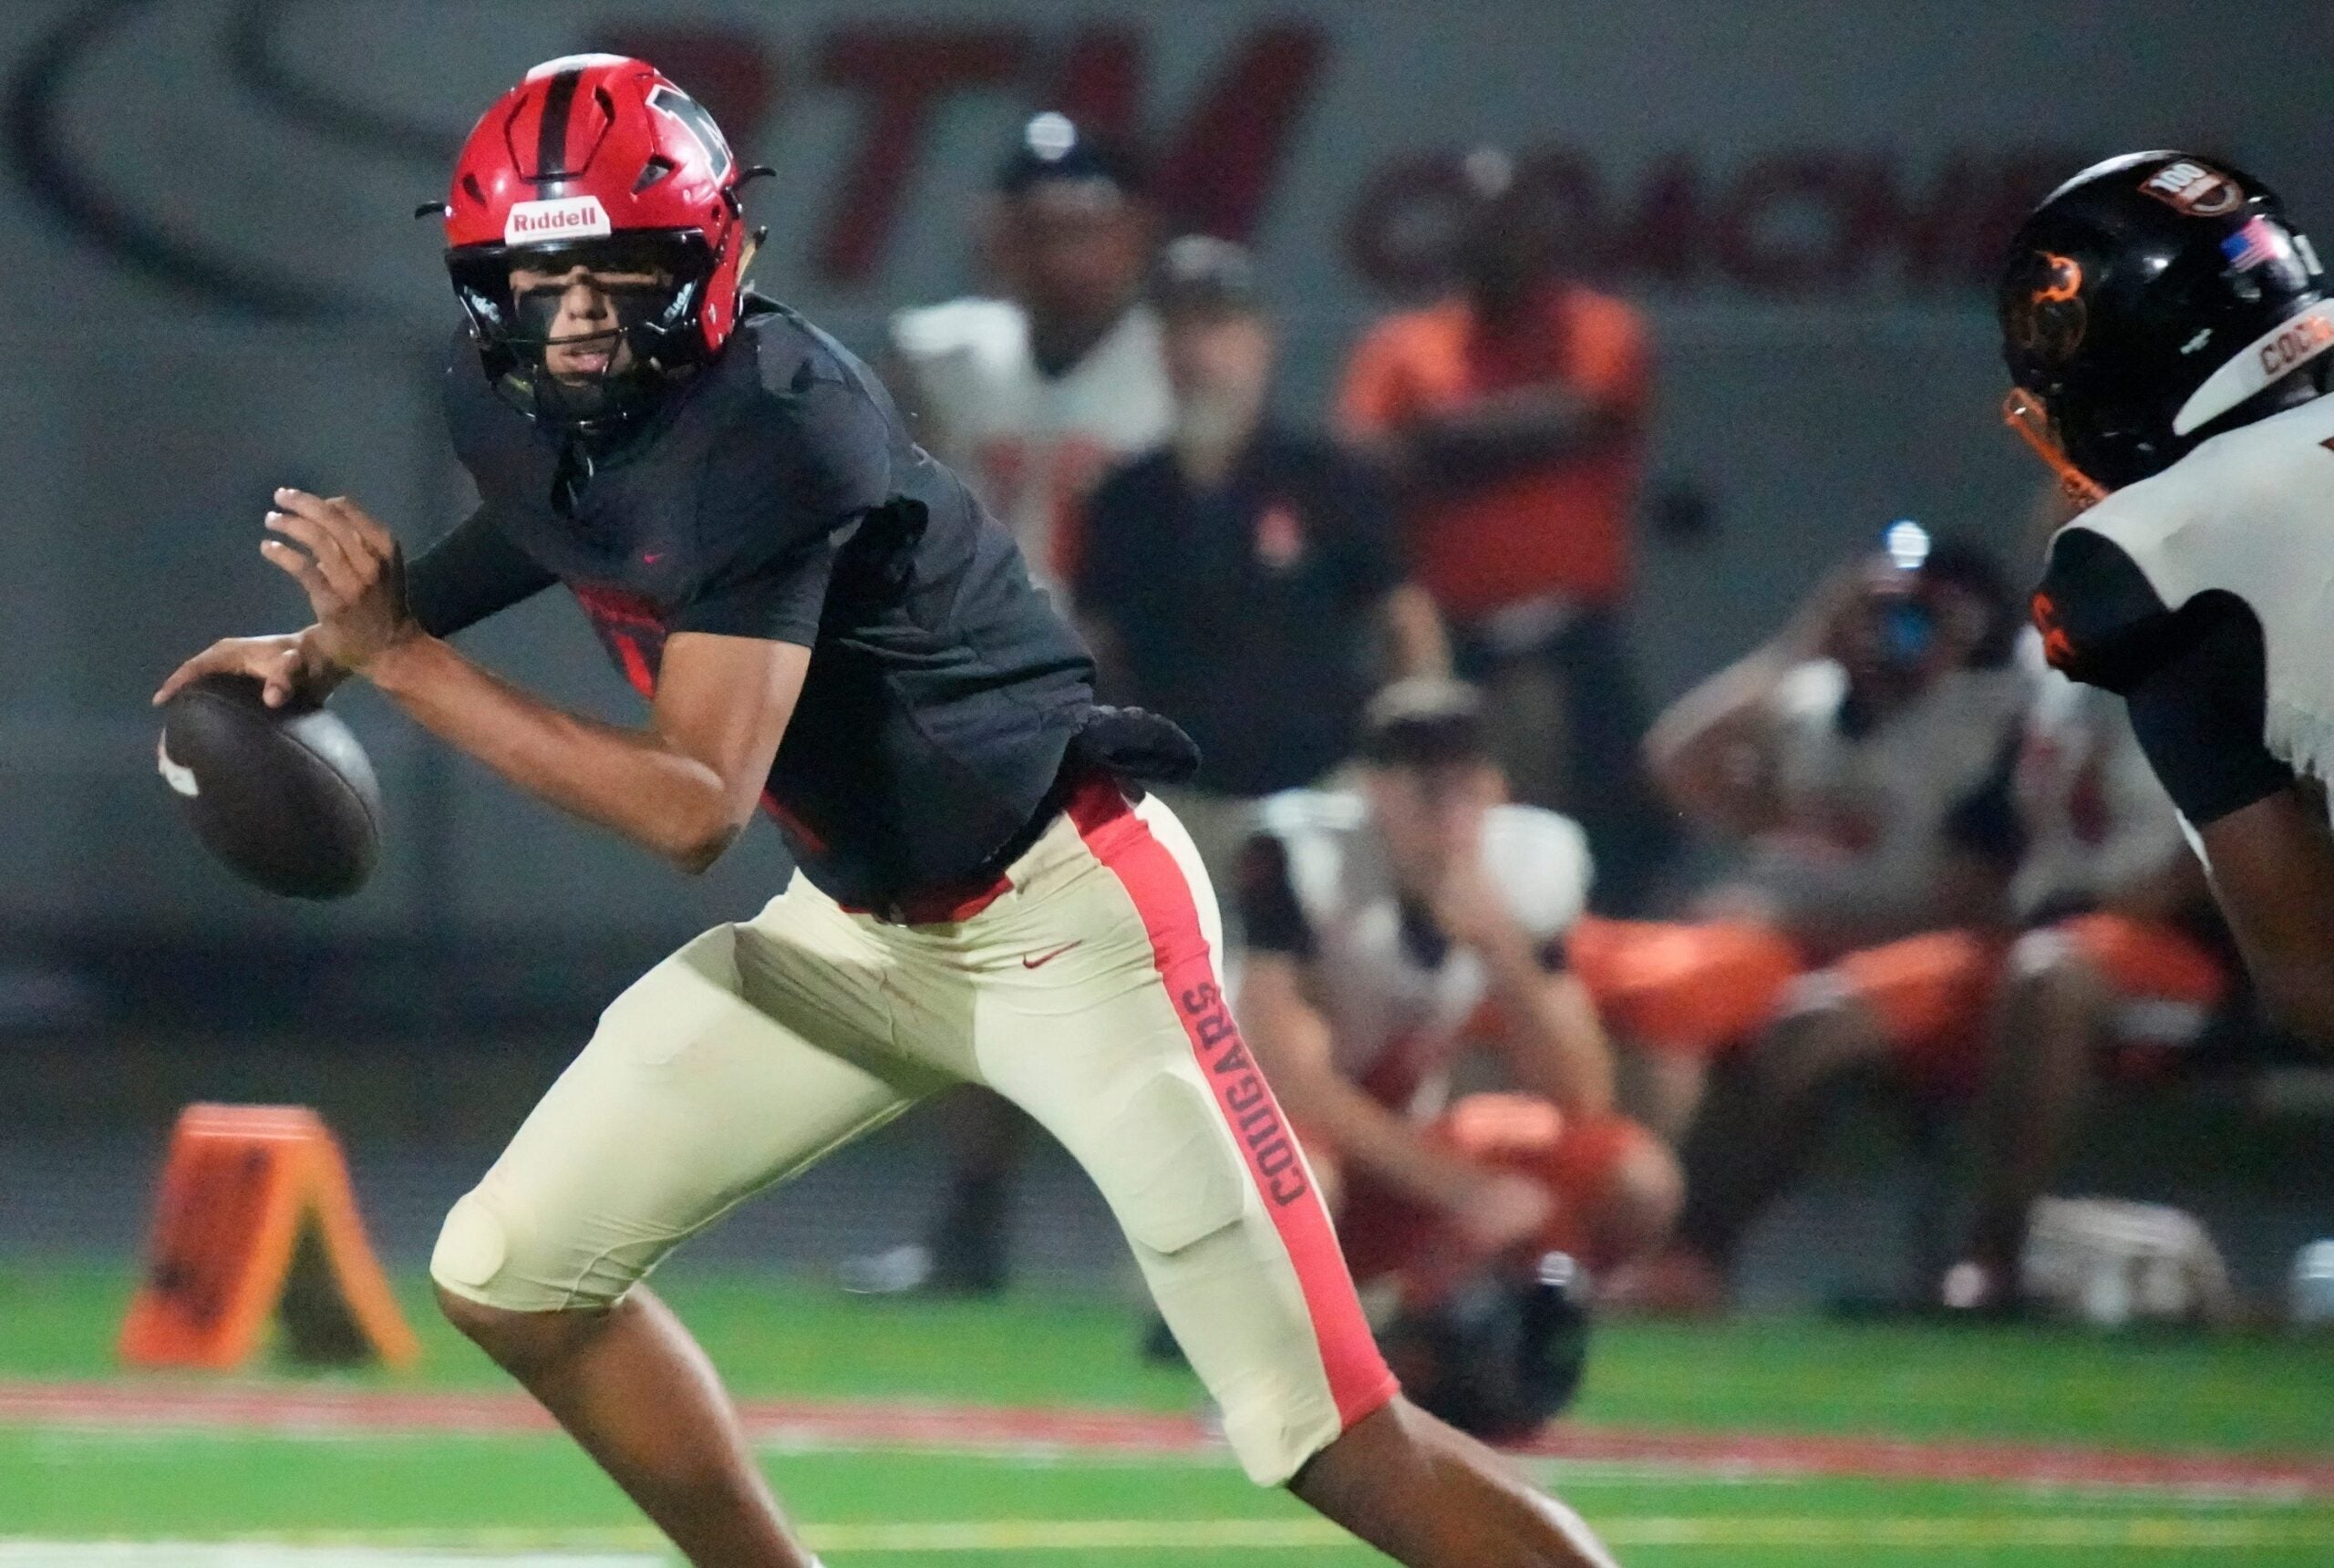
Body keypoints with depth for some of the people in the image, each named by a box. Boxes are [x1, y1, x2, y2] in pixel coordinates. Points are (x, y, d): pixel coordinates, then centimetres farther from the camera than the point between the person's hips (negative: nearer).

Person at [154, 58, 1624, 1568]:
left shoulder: (766, 430, -28)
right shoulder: (511, 404, -4)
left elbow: (695, 808, -32)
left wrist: (401, 658, -29)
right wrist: (328, 644, 12)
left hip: (1064, 918, -8)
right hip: (856, 930, 8)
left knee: (1341, 1447, -14)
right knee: (511, 1272, 3)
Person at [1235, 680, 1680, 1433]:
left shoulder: (1532, 860, -8)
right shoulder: (1301, 853, -23)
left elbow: (1579, 1104, -12)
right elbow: (1290, 1076, -28)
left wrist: (1504, 952, -27)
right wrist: (1463, 1189, -32)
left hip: (1404, 1145, 5)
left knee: (1636, 1182, -18)